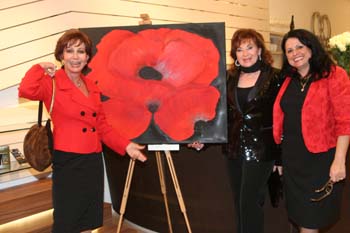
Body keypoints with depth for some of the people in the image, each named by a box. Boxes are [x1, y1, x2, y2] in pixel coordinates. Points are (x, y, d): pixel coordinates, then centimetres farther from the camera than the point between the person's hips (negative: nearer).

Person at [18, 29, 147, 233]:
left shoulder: (91, 86, 11)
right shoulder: (52, 82, -8)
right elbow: (26, 90, -31)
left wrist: (126, 145, 7)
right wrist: (40, 68, -13)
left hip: (93, 162, 7)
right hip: (68, 163, -6)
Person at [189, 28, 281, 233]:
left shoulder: (273, 78, -6)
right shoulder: (231, 78, 7)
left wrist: (281, 156, -6)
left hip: (260, 149, -5)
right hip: (234, 149, 5)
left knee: (249, 203, -3)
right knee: (240, 203, 15)